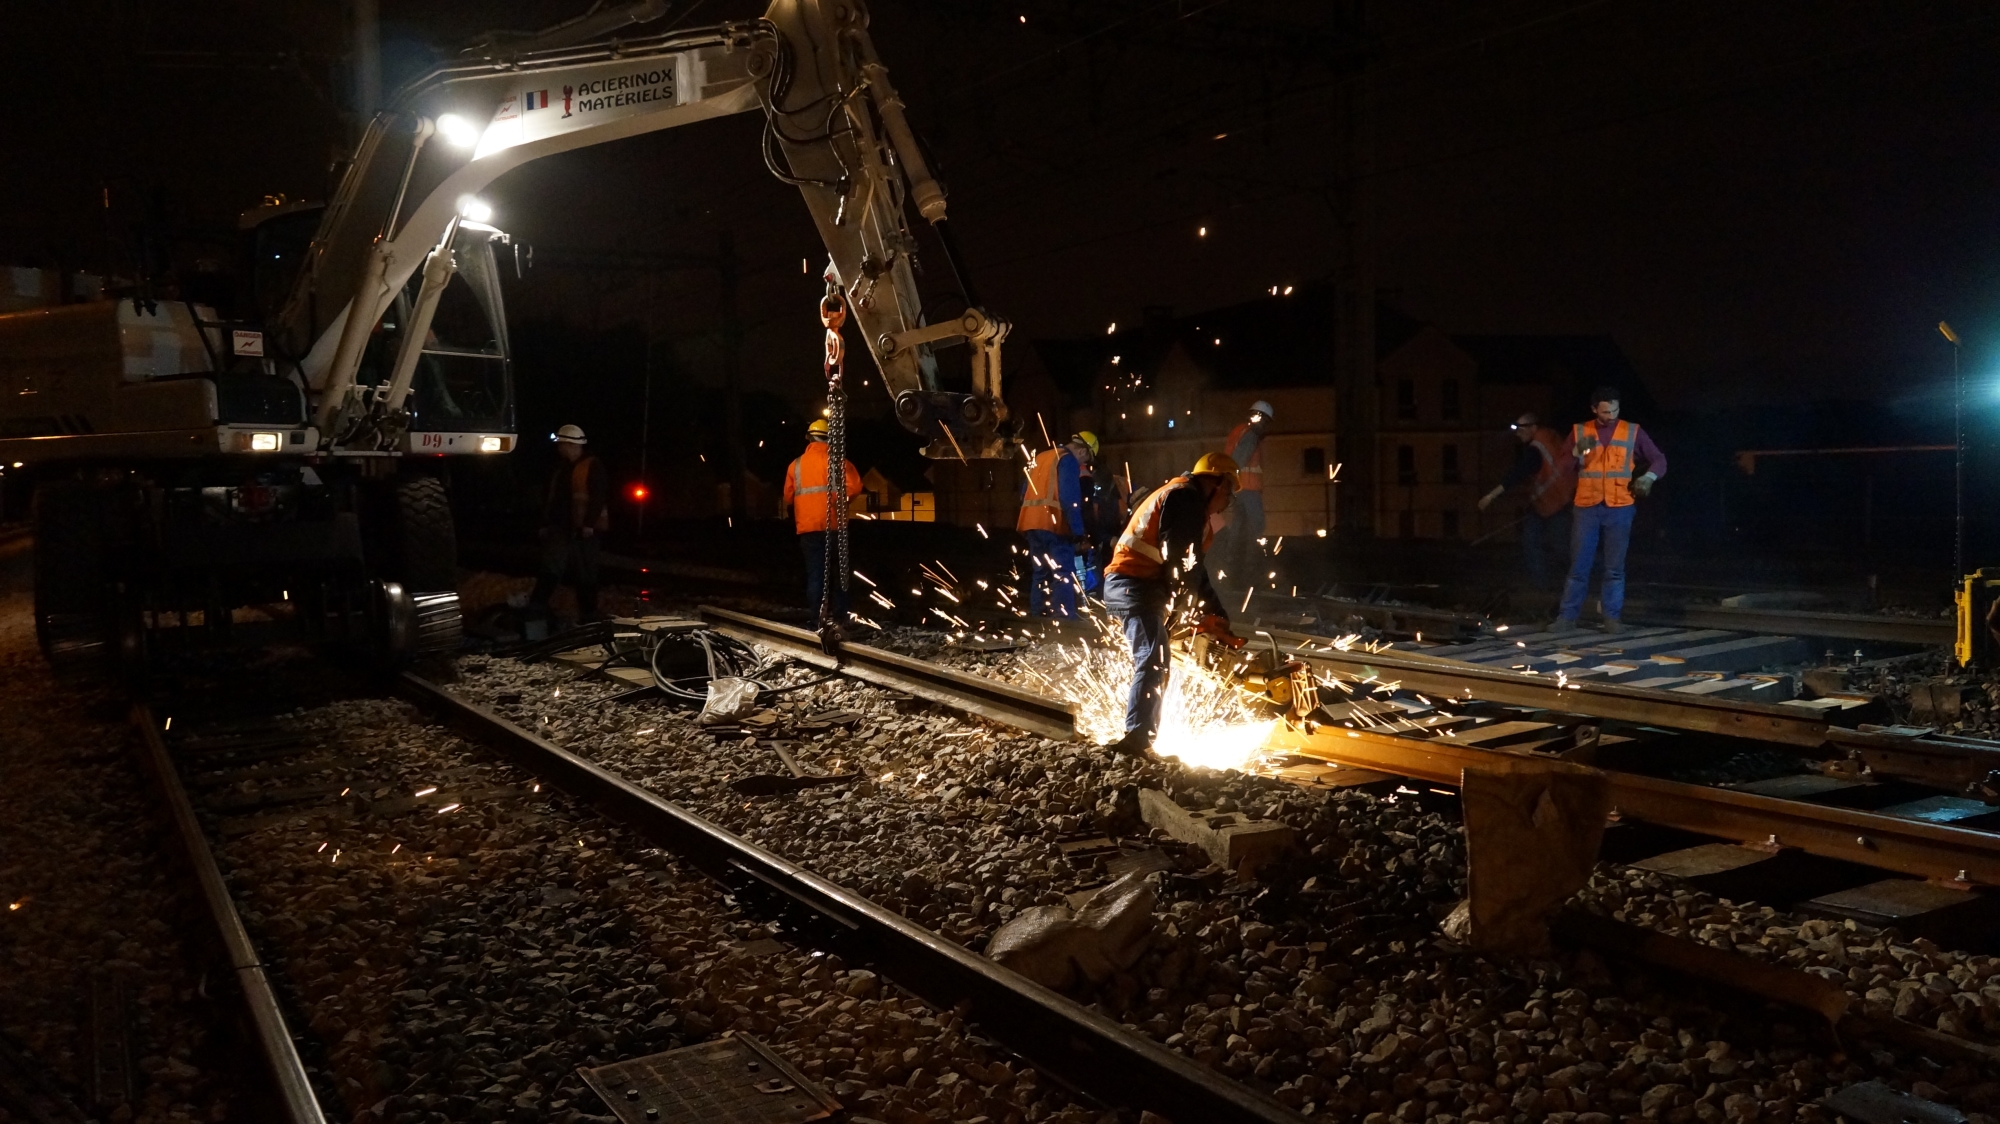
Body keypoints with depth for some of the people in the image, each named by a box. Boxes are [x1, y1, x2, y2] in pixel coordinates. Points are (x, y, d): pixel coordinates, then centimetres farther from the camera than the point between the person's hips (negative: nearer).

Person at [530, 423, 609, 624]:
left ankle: (587, 615, 10)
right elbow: (553, 498, 21)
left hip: (585, 529, -7)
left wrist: (589, 524, -21)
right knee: (551, 567, -2)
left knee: (586, 574, 2)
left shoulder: (592, 466, -8)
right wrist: (546, 523, 17)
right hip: (562, 527, 7)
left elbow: (598, 497, -16)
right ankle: (536, 607, -7)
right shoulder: (562, 468, 17)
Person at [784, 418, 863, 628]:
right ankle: (840, 616, 10)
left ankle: (817, 619, 1)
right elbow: (854, 487, -10)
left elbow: (788, 497, 9)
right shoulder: (839, 461, -1)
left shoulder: (796, 465, 7)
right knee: (839, 571, 10)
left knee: (814, 573, 5)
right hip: (834, 526, -2)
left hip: (808, 527, 2)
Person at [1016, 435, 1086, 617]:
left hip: (1032, 522, 8)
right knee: (1064, 575, -9)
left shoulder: (1040, 457, 22)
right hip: (1054, 525, -8)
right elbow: (1070, 497, -14)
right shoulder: (1068, 460, -4)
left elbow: (1025, 492, 22)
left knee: (1039, 573, 11)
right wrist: (1077, 529, -15)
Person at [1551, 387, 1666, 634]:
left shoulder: (1632, 431, 5)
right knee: (1578, 565, 2)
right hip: (1586, 507, 0)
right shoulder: (1580, 431, 6)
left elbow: (1659, 459, 6)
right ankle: (1567, 616, 6)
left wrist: (1648, 478, -14)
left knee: (1615, 567, 4)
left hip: (1619, 509, 0)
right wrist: (1578, 452, -15)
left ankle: (1612, 617, 9)